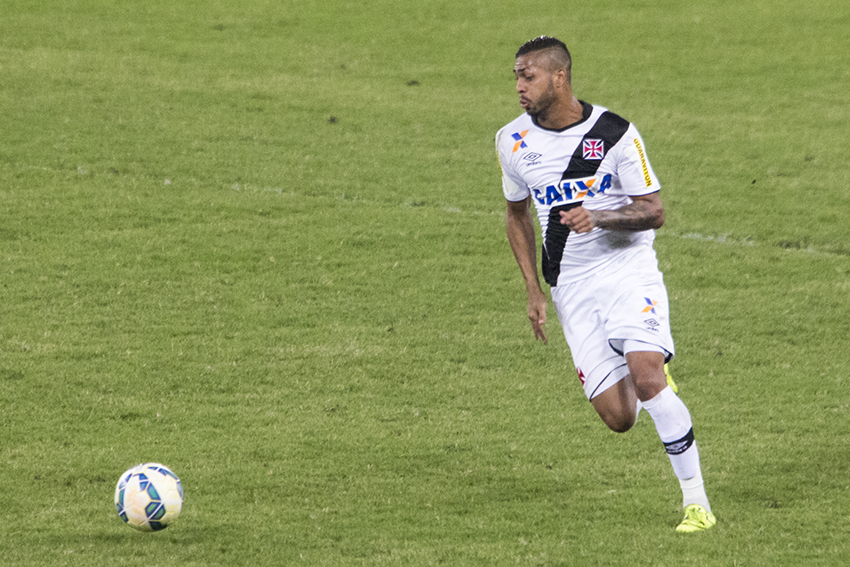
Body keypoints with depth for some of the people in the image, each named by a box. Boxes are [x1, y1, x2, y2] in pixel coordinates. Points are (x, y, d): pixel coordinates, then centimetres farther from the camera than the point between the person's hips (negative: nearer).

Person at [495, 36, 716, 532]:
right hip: (571, 288, 3)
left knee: (648, 381, -24)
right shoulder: (514, 142, 4)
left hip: (628, 269, -3)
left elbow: (654, 211, -6)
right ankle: (650, 373, 32)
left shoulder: (616, 134, -9)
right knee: (619, 418, -7)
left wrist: (599, 216, -25)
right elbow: (518, 215, 18)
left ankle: (696, 499, -13)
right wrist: (534, 291, 10)